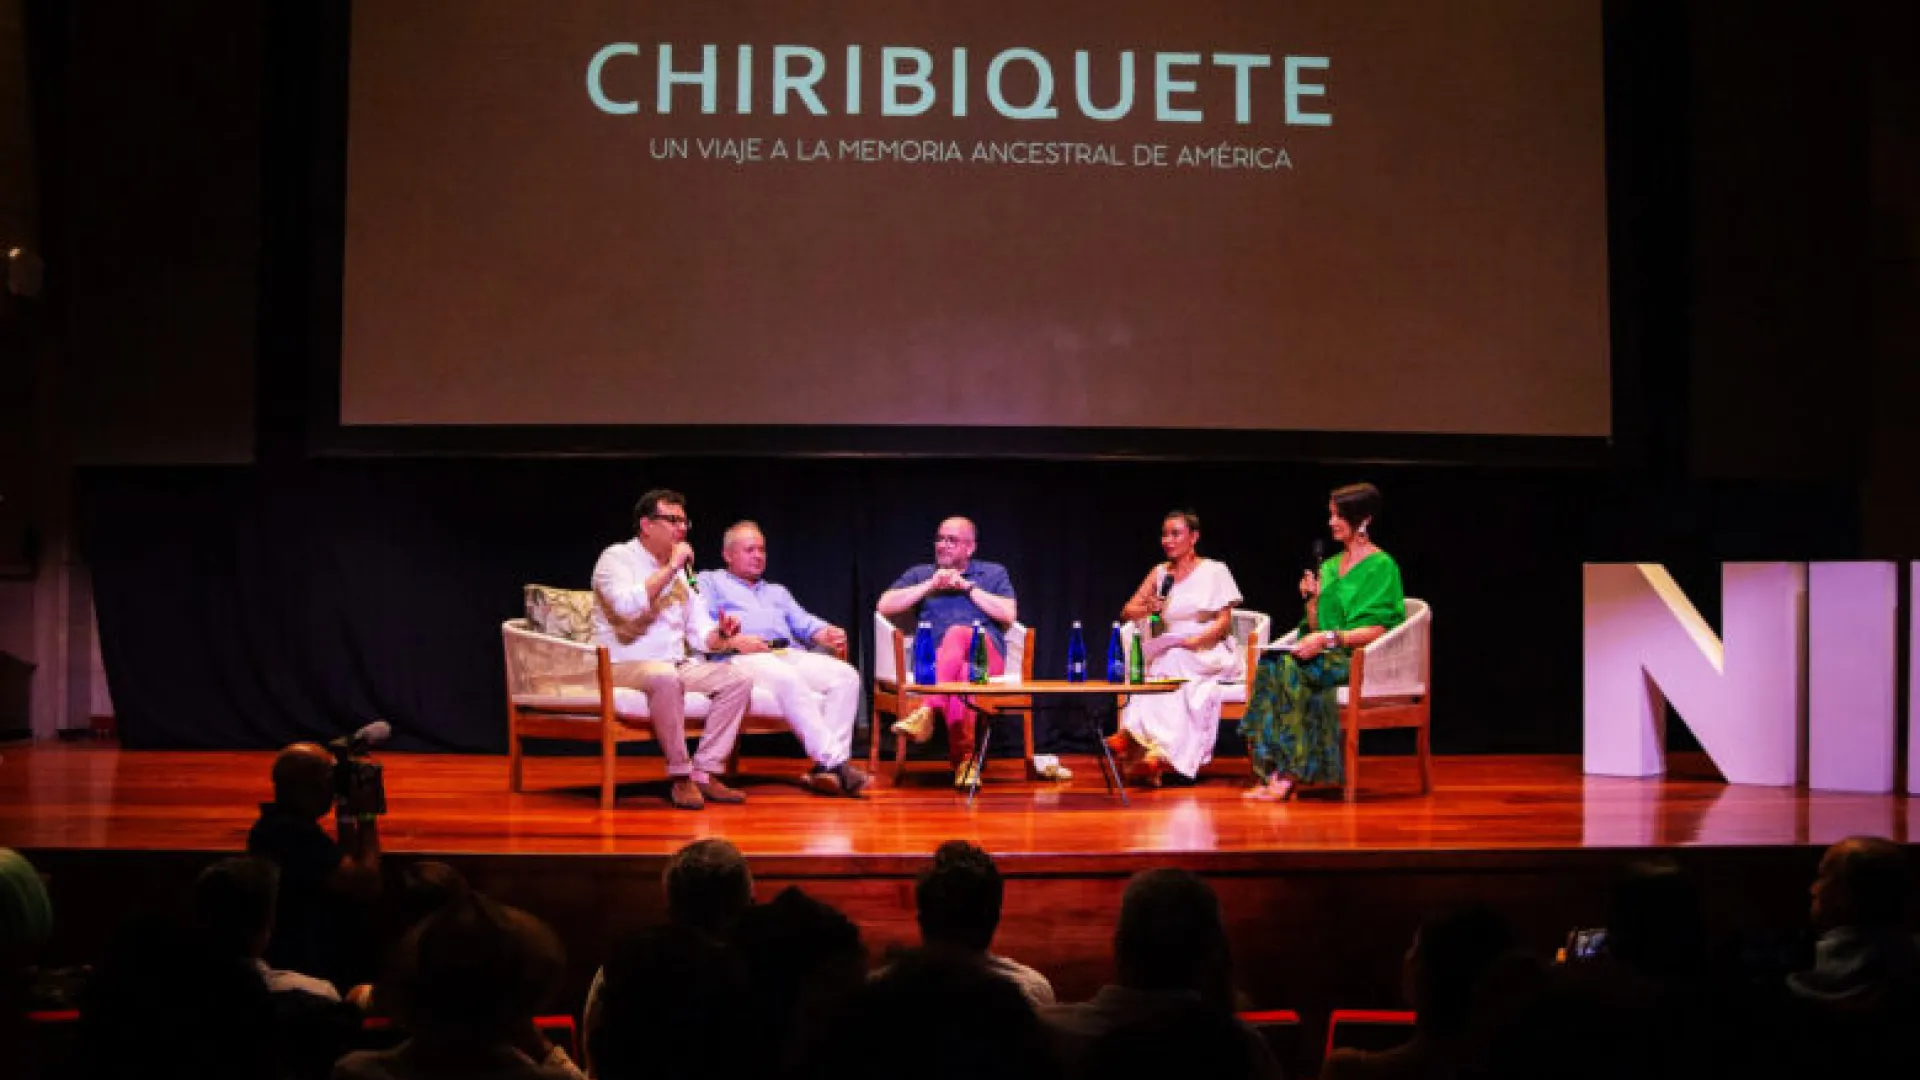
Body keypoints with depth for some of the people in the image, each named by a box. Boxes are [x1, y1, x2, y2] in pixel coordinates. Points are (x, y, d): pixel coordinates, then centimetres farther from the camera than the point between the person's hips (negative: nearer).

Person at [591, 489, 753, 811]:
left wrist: (721, 635, -7)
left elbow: (700, 634, 17)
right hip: (625, 665, -7)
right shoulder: (617, 558, -3)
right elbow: (627, 605, -24)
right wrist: (670, 568, -17)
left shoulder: (680, 572, 19)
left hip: (675, 665, 7)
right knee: (666, 678, -39)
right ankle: (680, 776, -27)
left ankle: (706, 773, -14)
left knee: (737, 681, -13)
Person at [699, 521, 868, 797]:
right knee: (789, 680, -39)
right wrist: (734, 639, -15)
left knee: (846, 675, -23)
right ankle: (834, 761, -44)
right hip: (743, 659, -6)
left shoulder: (777, 592, 40)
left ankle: (827, 766, -35)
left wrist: (827, 634, 1)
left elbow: (805, 623, 25)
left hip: (791, 654, 6)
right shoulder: (709, 581, 22)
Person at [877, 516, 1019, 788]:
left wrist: (967, 587, 4)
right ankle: (965, 759, -52)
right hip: (934, 660, 1)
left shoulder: (994, 573, 25)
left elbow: (1009, 614, 7)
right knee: (961, 673, -40)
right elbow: (885, 605, 12)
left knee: (958, 633, -40)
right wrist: (931, 586, 4)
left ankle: (927, 711, -55)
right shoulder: (920, 574, 29)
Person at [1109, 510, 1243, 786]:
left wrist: (1193, 641, -19)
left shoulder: (1215, 571, 5)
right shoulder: (1160, 573, 16)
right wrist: (1148, 609, -8)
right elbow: (1126, 612, 15)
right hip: (1168, 654, 3)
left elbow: (1224, 622, -3)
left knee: (1173, 664, -35)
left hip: (1209, 652, -3)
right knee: (1162, 667, -33)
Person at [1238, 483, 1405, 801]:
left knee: (1291, 668, -32)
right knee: (1269, 664, -25)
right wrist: (1313, 598, 1)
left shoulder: (1381, 566, -1)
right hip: (1325, 656, 6)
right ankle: (1268, 773, -32)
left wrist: (1329, 638, -21)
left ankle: (1287, 775, -30)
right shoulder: (1329, 566, 21)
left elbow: (1377, 630, -11)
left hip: (1358, 659, -6)